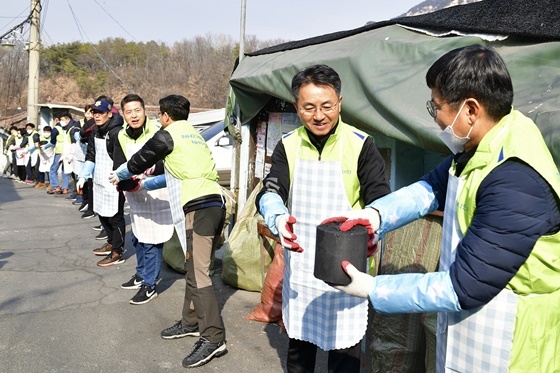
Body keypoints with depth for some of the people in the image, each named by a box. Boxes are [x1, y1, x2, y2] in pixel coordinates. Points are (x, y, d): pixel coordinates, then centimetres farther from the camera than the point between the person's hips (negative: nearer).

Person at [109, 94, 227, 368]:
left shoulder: (167, 135, 2)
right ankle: (191, 321, 25)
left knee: (198, 272, -10)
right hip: (216, 204, 9)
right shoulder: (194, 135, 27)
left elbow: (141, 159, 14)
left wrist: (120, 175, 35)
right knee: (194, 268, 16)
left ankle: (213, 338, -11)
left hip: (198, 208, -9)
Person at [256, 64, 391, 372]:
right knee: (299, 342, 20)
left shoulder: (360, 144, -9)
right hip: (299, 266, 3)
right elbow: (270, 191, -8)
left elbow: (380, 199, -11)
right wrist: (277, 219, -31)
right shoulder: (288, 145, 0)